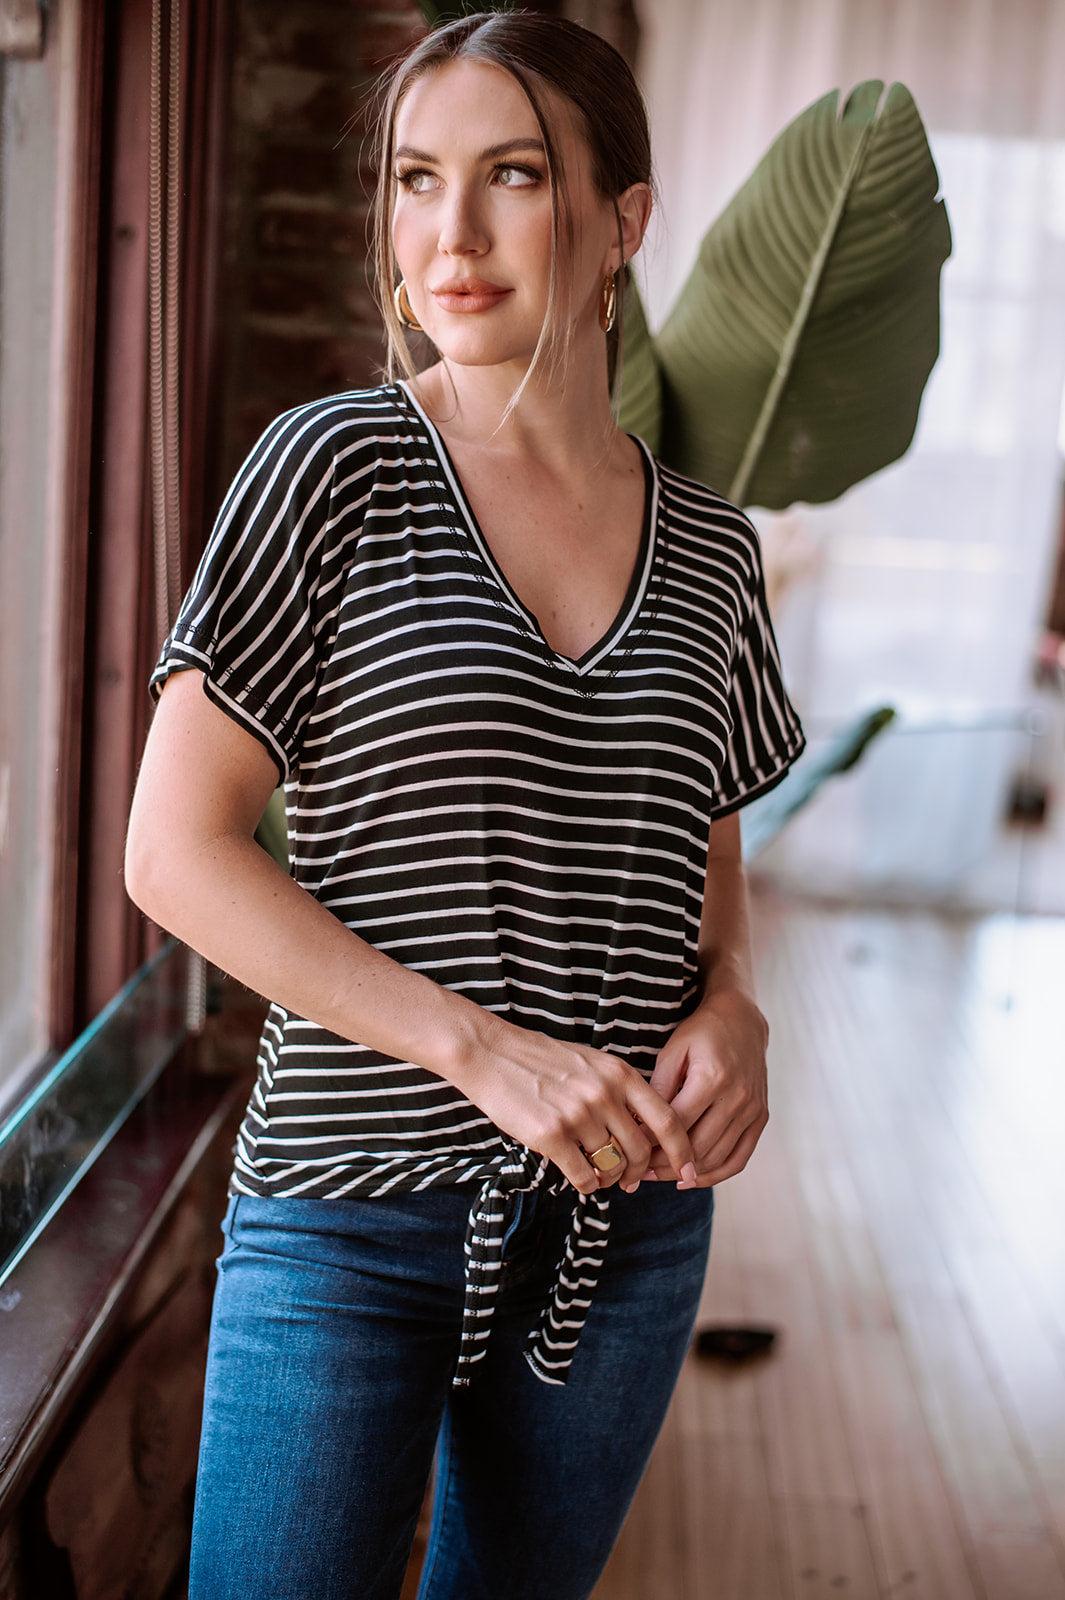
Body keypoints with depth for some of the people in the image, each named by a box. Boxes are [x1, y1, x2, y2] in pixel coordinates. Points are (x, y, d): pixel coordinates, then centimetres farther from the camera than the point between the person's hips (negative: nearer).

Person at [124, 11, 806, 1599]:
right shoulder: (338, 468, -8)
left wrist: (732, 1010, -6)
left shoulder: (710, 546, 4)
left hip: (629, 1222, 4)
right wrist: (484, 1052, -19)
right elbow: (176, 850, -11)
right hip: (353, 1219, -4)